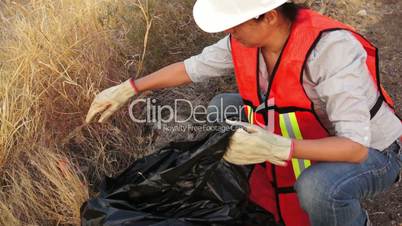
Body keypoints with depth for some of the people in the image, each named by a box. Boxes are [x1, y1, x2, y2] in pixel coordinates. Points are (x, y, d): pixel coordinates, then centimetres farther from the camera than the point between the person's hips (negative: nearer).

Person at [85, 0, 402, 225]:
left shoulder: (331, 48, -37)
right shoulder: (245, 41, -16)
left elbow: (355, 146, -37)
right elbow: (192, 67, 0)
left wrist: (276, 148, -50)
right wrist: (127, 89, -2)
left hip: (370, 152, -6)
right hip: (313, 138, 6)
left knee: (317, 188, -39)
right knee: (222, 108, -1)